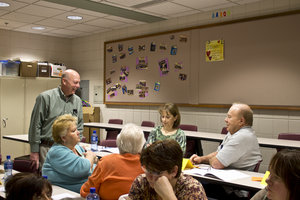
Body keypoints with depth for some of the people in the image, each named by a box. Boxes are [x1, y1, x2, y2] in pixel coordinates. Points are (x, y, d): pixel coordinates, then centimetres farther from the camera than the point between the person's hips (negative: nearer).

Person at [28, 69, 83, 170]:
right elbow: (35, 126, -6)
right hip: (47, 149, -4)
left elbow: (80, 126, 17)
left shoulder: (77, 101, 9)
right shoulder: (46, 97, -7)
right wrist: (34, 151, -6)